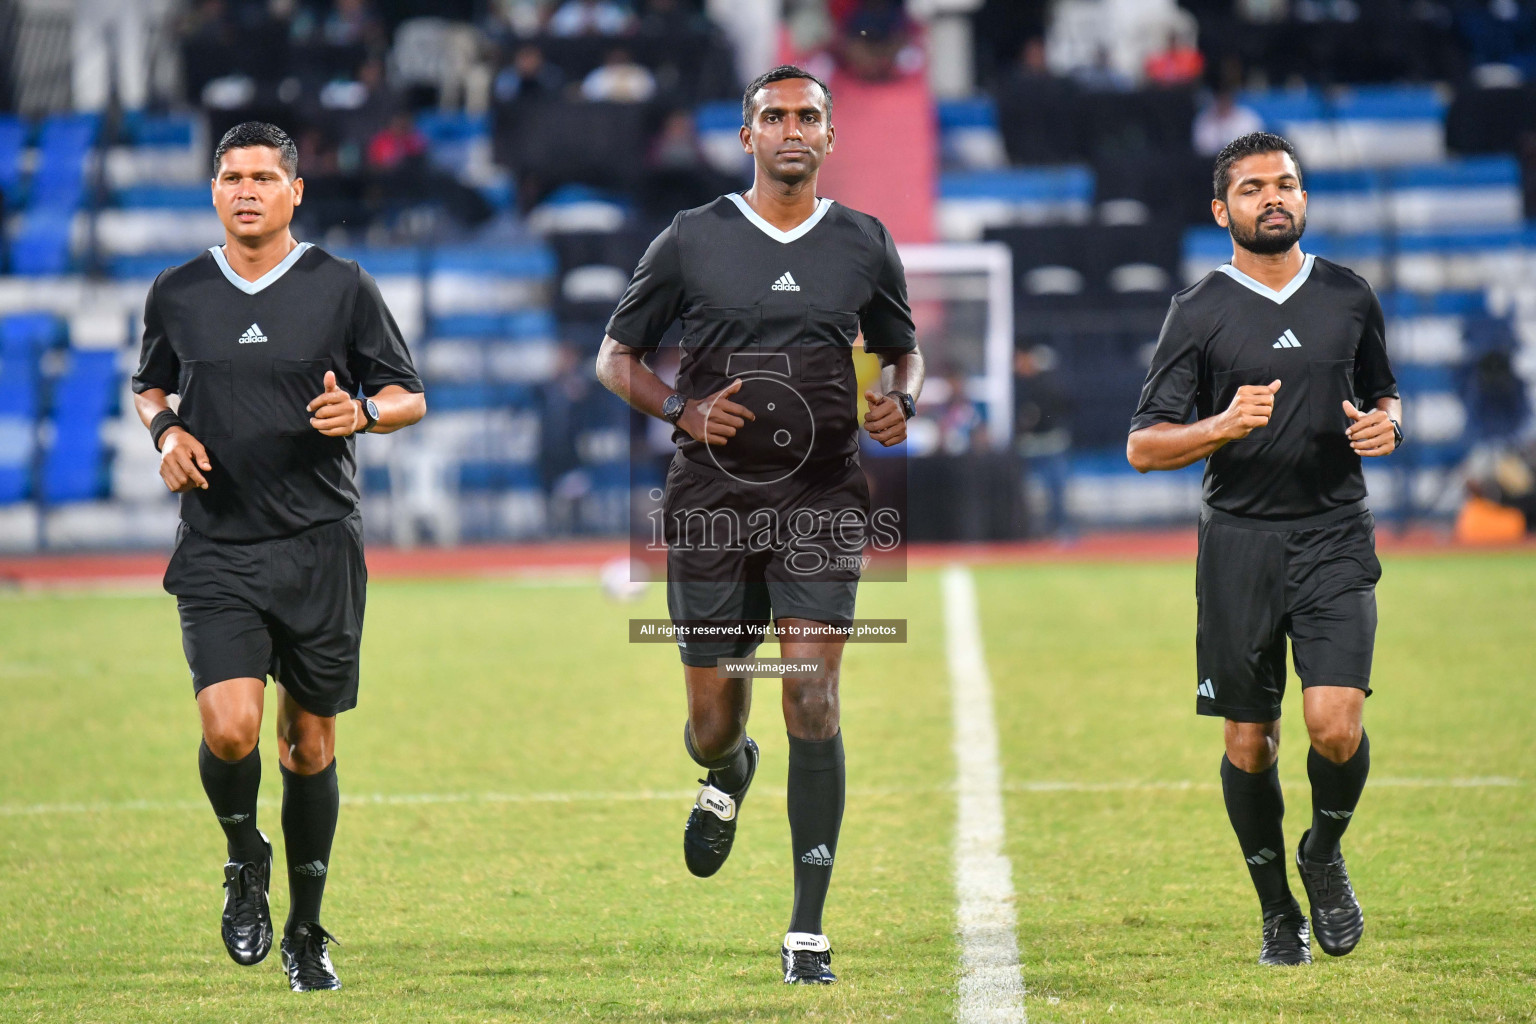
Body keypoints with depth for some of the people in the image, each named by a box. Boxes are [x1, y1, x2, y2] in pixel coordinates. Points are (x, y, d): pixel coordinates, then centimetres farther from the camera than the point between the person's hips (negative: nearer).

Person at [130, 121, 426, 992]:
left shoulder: (344, 288, 1)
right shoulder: (177, 296, 5)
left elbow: (410, 396, 7)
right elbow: (151, 384, 22)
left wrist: (361, 413, -15)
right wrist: (166, 429, 0)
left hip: (319, 547, 0)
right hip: (217, 552, 0)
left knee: (311, 745, 7)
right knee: (230, 729, -18)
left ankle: (306, 932, 23)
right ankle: (245, 856, 14)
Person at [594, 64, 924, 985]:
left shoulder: (866, 245, 6)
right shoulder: (692, 241, 2)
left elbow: (904, 351, 20)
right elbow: (617, 357, 9)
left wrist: (901, 401, -3)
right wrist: (681, 410, -10)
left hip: (823, 499, 0)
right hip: (714, 496, 0)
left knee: (814, 702, -13)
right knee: (713, 722, 4)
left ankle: (808, 930, -9)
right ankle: (729, 775, 45)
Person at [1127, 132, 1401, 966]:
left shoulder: (1349, 297, 8)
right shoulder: (1199, 312, 0)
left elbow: (1384, 391, 25)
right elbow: (1143, 446, -2)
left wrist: (1386, 424, 1)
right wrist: (1222, 426, -20)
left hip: (1335, 538, 1)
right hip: (1240, 543, -1)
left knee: (1336, 724, -16)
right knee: (1249, 742, 3)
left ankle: (1324, 854, 14)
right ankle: (1276, 909, 22)